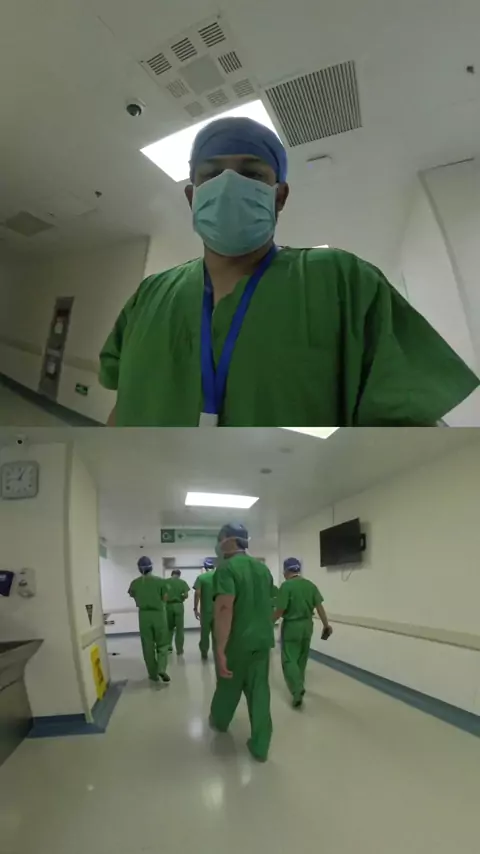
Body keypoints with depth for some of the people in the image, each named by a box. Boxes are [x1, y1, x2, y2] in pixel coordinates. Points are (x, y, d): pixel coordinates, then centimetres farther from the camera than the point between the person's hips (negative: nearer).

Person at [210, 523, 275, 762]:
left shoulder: (226, 568, -18)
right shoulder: (263, 568, 5)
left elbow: (224, 608, -27)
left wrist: (220, 650, -27)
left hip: (237, 642, -5)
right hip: (262, 639, 5)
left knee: (228, 685, 19)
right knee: (259, 689, 12)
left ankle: (220, 721, 43)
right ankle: (260, 746, 17)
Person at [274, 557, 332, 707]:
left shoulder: (286, 586, -17)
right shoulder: (310, 585, 0)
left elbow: (280, 611, -18)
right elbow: (319, 606, -1)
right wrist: (326, 625, 7)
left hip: (291, 626, -6)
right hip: (307, 625, 6)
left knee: (289, 660, 2)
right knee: (302, 658, 21)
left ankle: (298, 691, -10)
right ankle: (299, 685, 35)